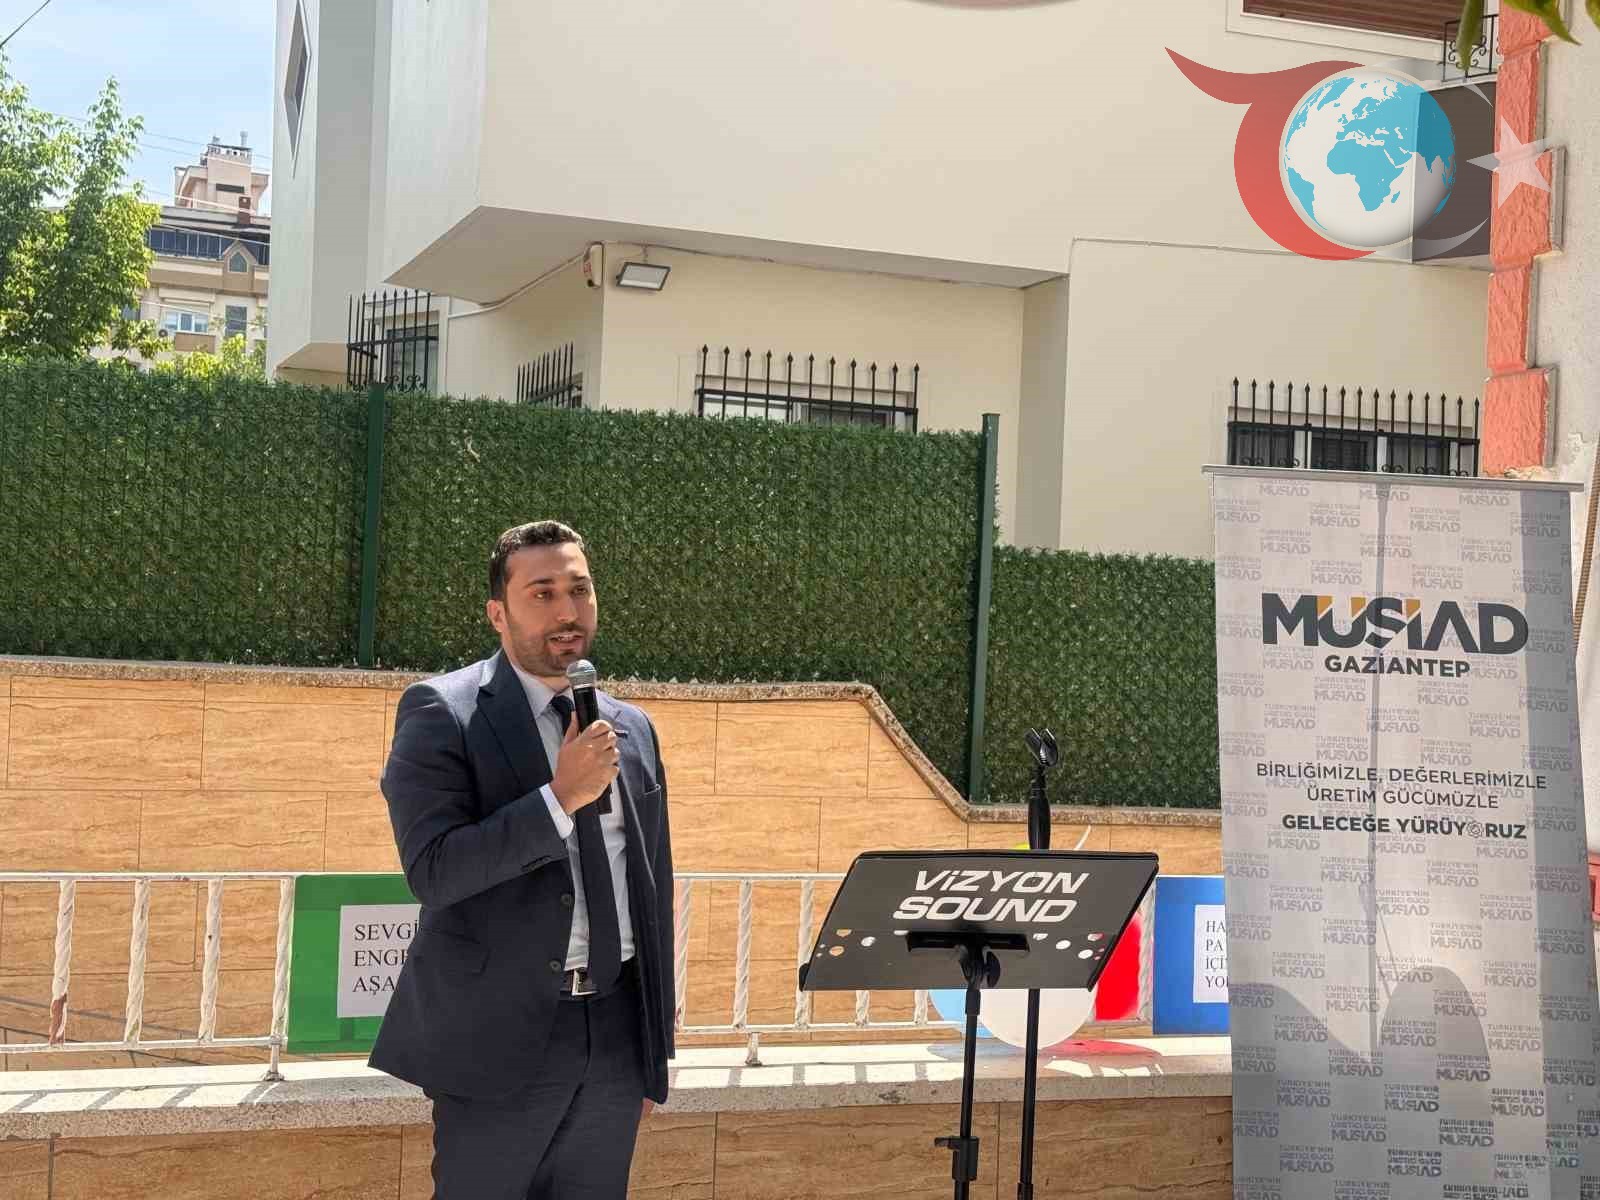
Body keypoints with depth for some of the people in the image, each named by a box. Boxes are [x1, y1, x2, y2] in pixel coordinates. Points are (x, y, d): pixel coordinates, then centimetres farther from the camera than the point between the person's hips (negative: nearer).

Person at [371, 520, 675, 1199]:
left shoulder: (632, 730, 12)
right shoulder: (442, 711, -5)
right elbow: (431, 870, -16)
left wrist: (656, 1042, 17)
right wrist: (560, 797, -22)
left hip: (617, 1034, 5)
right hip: (499, 1034, -5)